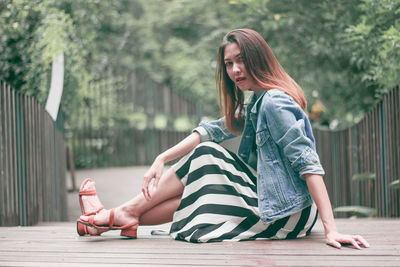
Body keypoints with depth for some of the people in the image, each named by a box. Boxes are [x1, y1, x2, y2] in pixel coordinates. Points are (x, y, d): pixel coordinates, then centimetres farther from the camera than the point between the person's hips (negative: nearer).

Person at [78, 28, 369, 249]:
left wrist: (331, 230, -30)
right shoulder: (256, 104, 16)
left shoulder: (274, 103, -16)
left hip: (286, 215, -9)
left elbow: (309, 163, -24)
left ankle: (125, 213, 4)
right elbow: (212, 131, 14)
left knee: (204, 156, -3)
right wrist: (162, 160, 3)